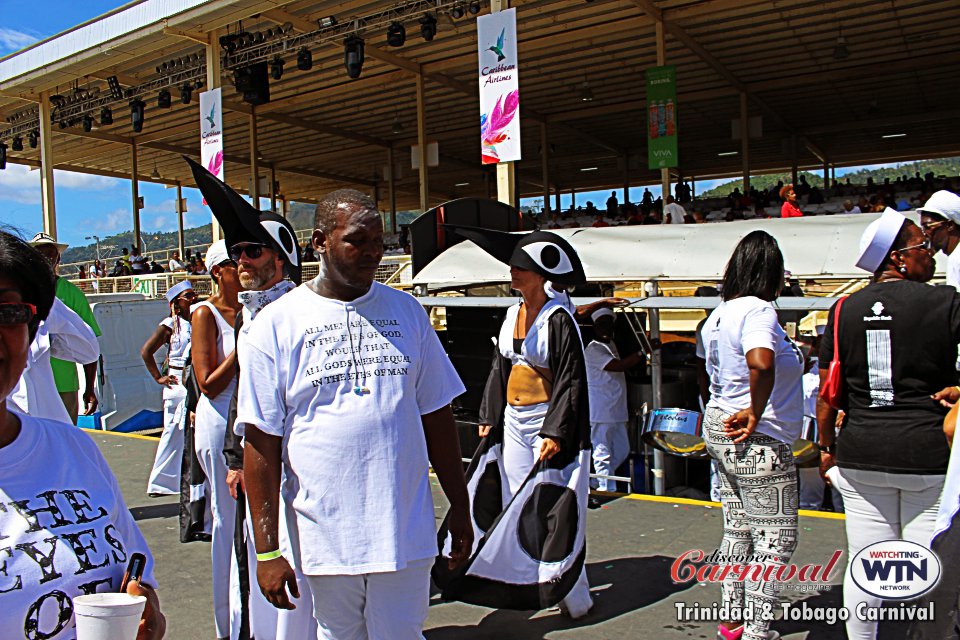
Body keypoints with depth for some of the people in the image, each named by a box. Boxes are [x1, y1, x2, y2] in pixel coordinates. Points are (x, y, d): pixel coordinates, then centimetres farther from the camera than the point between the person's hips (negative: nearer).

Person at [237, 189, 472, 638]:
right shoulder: (276, 324, -4)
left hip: (405, 532, 2)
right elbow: (261, 443, -5)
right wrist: (267, 550, -7)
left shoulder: (406, 311, 5)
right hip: (325, 538, -1)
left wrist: (459, 508, 9)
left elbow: (436, 416, 9)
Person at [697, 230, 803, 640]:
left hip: (720, 433, 9)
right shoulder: (758, 311, -19)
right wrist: (755, 411, -25)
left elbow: (705, 368, 23)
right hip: (757, 442, -9)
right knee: (775, 538, 3)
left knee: (738, 530, 18)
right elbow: (761, 363, -39)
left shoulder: (718, 314, 9)